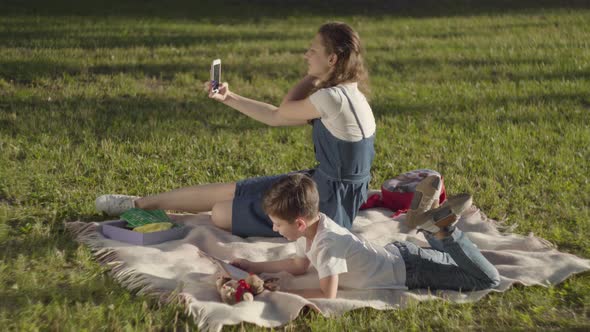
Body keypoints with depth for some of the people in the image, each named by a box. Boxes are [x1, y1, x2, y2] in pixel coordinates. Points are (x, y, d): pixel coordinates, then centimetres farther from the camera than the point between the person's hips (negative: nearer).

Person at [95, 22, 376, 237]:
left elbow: (283, 110, -7)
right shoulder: (342, 95, 6)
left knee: (220, 214, -3)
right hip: (323, 186, 9)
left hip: (327, 206, -9)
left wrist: (314, 76, -2)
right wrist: (229, 98, 8)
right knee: (225, 190, 11)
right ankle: (139, 203, 23)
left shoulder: (335, 98, -26)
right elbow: (274, 118, 11)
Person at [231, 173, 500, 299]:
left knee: (489, 280, -8)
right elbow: (299, 266, 9)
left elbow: (327, 295, -31)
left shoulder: (326, 244, -32)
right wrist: (255, 266, 3)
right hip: (395, 254, 8)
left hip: (409, 270, -8)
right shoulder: (314, 222, -6)